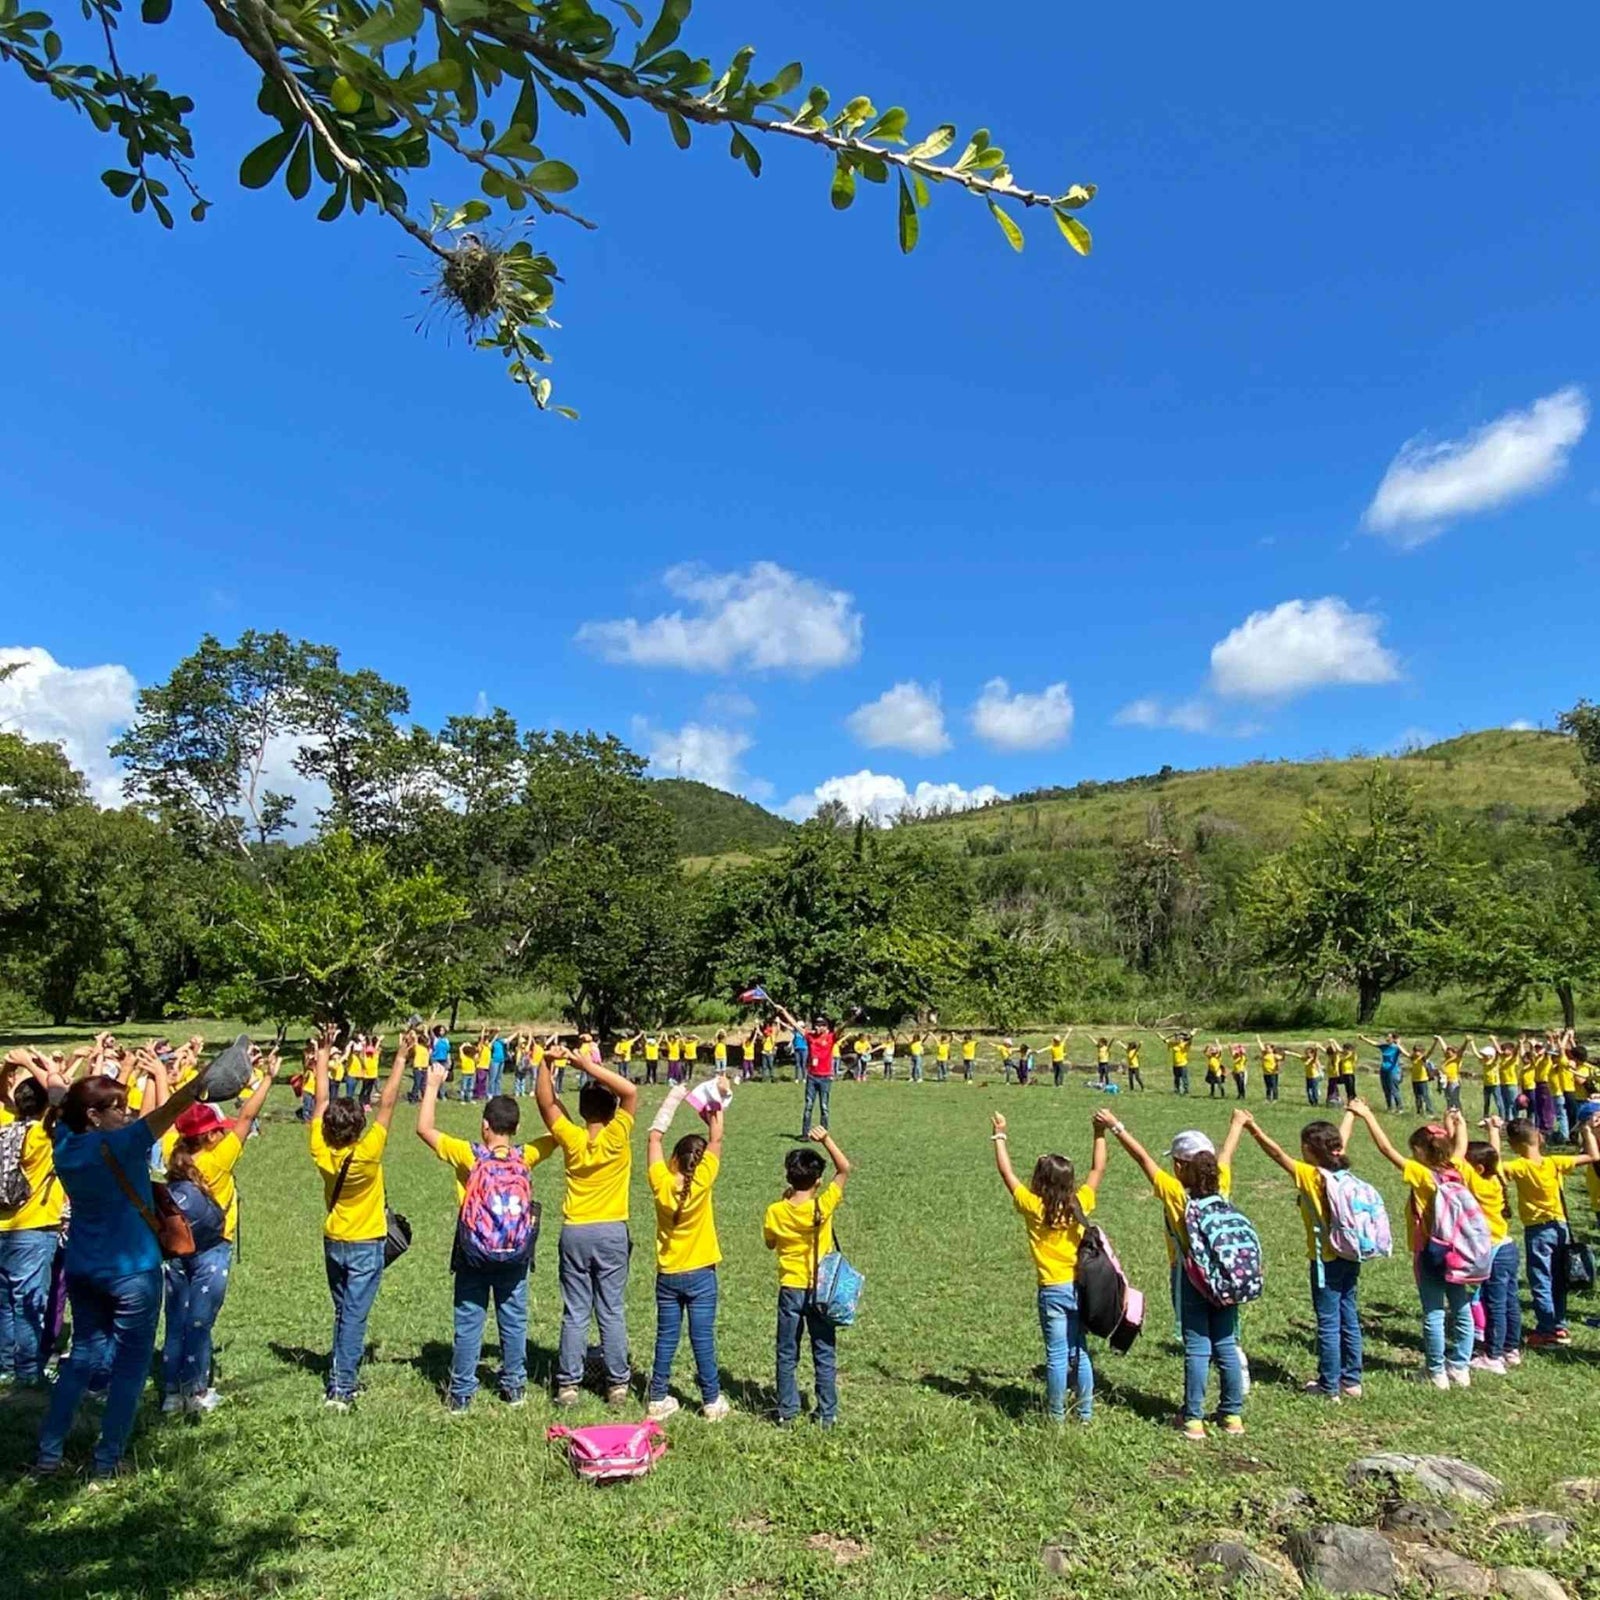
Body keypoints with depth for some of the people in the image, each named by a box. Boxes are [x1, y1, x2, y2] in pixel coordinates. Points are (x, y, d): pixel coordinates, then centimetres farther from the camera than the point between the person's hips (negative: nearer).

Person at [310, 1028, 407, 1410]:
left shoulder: (321, 1153, -14)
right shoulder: (366, 1154, -25)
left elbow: (320, 1101, -7)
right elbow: (387, 1105, -24)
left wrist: (323, 1054, -1)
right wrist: (401, 1060, -20)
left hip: (334, 1243, 5)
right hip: (366, 1246, -5)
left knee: (342, 1313, 19)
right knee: (354, 1317, 0)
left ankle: (337, 1380, 24)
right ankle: (342, 1389, 1)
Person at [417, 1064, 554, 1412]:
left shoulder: (469, 1155, -15)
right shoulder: (525, 1157, -10)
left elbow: (424, 1128, -10)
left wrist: (433, 1086, -4)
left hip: (473, 1255, -2)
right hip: (515, 1254, 2)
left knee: (468, 1324, 10)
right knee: (513, 1321, 14)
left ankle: (461, 1394, 17)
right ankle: (514, 1386, 24)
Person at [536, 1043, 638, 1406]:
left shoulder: (571, 1138, -8)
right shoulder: (617, 1137, -13)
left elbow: (545, 1101, -1)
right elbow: (630, 1091, -20)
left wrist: (546, 1062, -11)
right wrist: (582, 1061, -22)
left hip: (575, 1232, 1)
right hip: (612, 1231, -1)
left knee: (575, 1312, 10)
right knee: (612, 1311, 8)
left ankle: (568, 1383, 14)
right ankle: (618, 1382, 14)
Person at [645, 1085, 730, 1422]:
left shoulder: (661, 1183, -12)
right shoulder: (702, 1182, -19)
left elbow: (655, 1136, -2)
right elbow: (716, 1139, -10)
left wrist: (673, 1098, 1)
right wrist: (716, 1104, -1)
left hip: (667, 1275, 2)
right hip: (700, 1274, -2)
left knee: (666, 1339, 11)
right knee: (703, 1339, 6)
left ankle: (658, 1400, 18)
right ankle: (712, 1401, 15)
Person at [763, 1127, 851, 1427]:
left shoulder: (774, 1212, -12)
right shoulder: (823, 1206, -17)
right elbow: (845, 1169, -9)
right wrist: (826, 1139, -12)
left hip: (790, 1291, 1)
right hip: (821, 1290, -1)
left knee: (787, 1355, 14)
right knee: (825, 1355, 13)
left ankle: (786, 1412, 21)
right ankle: (827, 1413, 19)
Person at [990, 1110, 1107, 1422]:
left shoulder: (1032, 1207, -12)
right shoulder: (1079, 1204, -6)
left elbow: (1006, 1172, -3)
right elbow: (1098, 1170, 6)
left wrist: (1000, 1137, 6)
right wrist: (1100, 1135, 14)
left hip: (1053, 1291, -3)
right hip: (1081, 1288, 3)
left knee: (1057, 1356, 4)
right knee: (1079, 1353, 16)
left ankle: (1057, 1416, 14)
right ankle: (1085, 1413, 23)